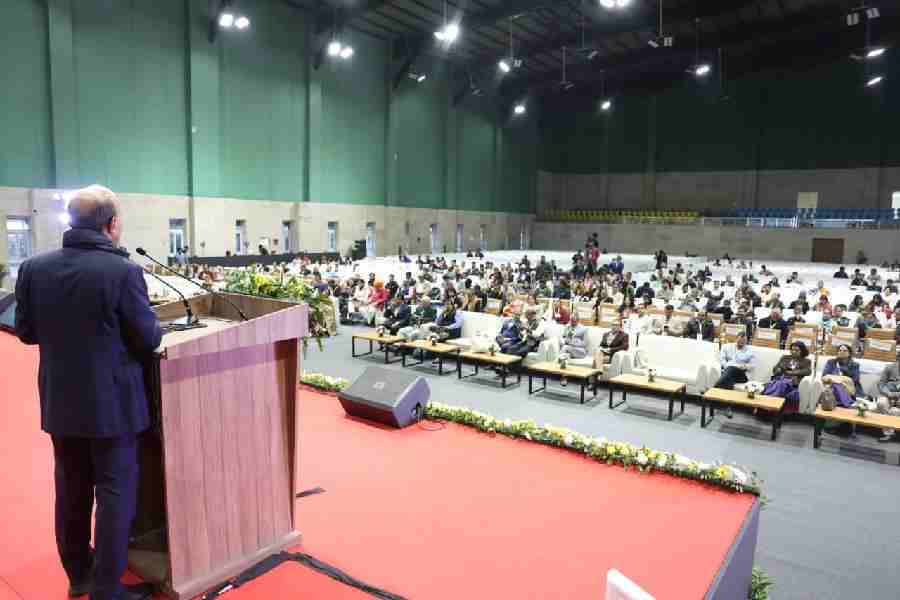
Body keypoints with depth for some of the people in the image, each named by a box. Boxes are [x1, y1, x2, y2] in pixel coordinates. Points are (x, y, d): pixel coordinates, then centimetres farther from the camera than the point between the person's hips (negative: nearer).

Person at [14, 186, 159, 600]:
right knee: (115, 491, 7)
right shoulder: (124, 271, -20)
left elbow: (26, 331, 6)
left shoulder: (33, 269, -3)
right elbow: (149, 339, -14)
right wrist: (157, 328, 7)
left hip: (60, 402, 6)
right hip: (112, 402, -5)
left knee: (70, 489, 19)